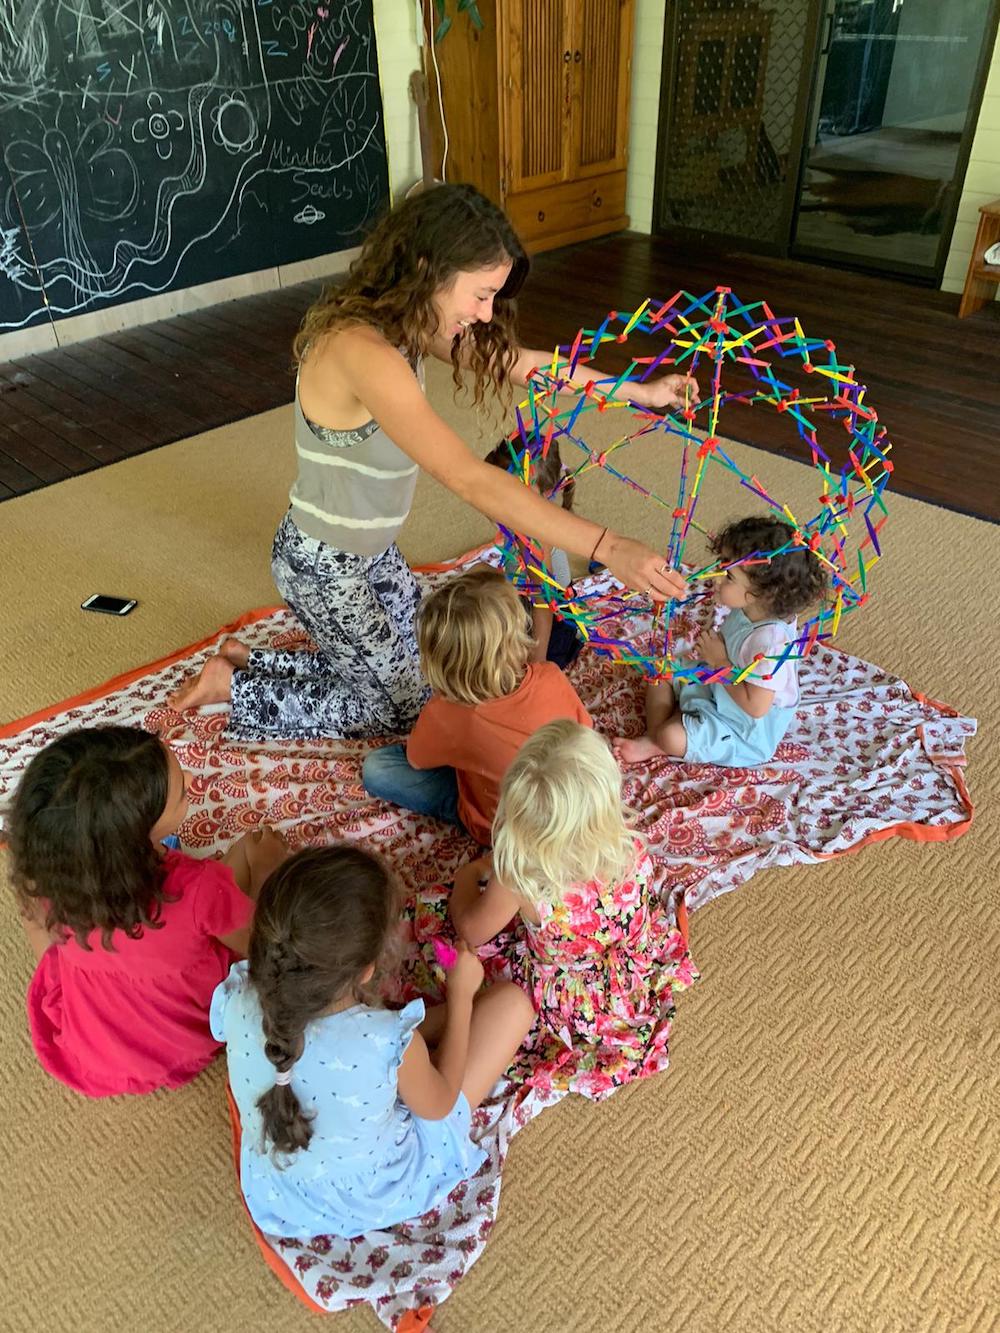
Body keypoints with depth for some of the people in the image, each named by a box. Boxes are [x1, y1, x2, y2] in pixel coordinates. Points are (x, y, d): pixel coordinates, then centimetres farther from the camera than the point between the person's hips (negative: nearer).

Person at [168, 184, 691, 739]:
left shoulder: (401, 321, -6)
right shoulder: (362, 351, -34)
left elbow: (511, 360, 5)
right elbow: (470, 480, -41)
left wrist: (639, 390, 6)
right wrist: (607, 547, -43)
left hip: (372, 548, 9)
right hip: (323, 565, -9)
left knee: (421, 666, 21)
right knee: (404, 707, 8)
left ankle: (249, 660, 28)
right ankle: (234, 687, 19)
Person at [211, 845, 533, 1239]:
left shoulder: (236, 1002, -29)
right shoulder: (390, 1043, -39)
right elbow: (439, 1104, -15)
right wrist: (461, 994, -6)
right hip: (378, 1200, -3)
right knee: (511, 1003, -5)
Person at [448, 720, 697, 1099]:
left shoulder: (517, 880, -37)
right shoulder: (631, 845, -28)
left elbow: (470, 932, -14)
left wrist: (468, 876, 8)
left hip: (566, 1007, -3)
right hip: (639, 983, 3)